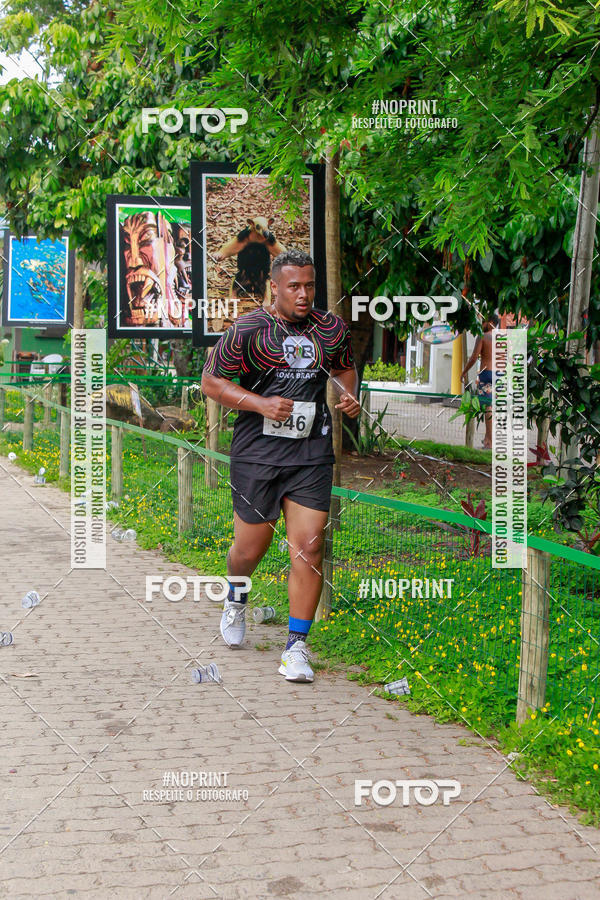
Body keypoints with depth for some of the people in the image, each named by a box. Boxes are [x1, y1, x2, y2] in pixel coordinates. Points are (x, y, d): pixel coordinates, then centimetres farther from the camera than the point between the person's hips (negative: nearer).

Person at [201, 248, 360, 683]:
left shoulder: (332, 329, 6)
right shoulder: (248, 329, -7)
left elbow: (345, 367, 25)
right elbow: (211, 381, -3)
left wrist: (350, 394, 4)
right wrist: (261, 404, -15)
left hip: (312, 453, 3)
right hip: (257, 451, -2)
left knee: (308, 548, -5)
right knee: (252, 546, 6)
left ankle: (297, 646, 6)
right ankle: (236, 597, 42)